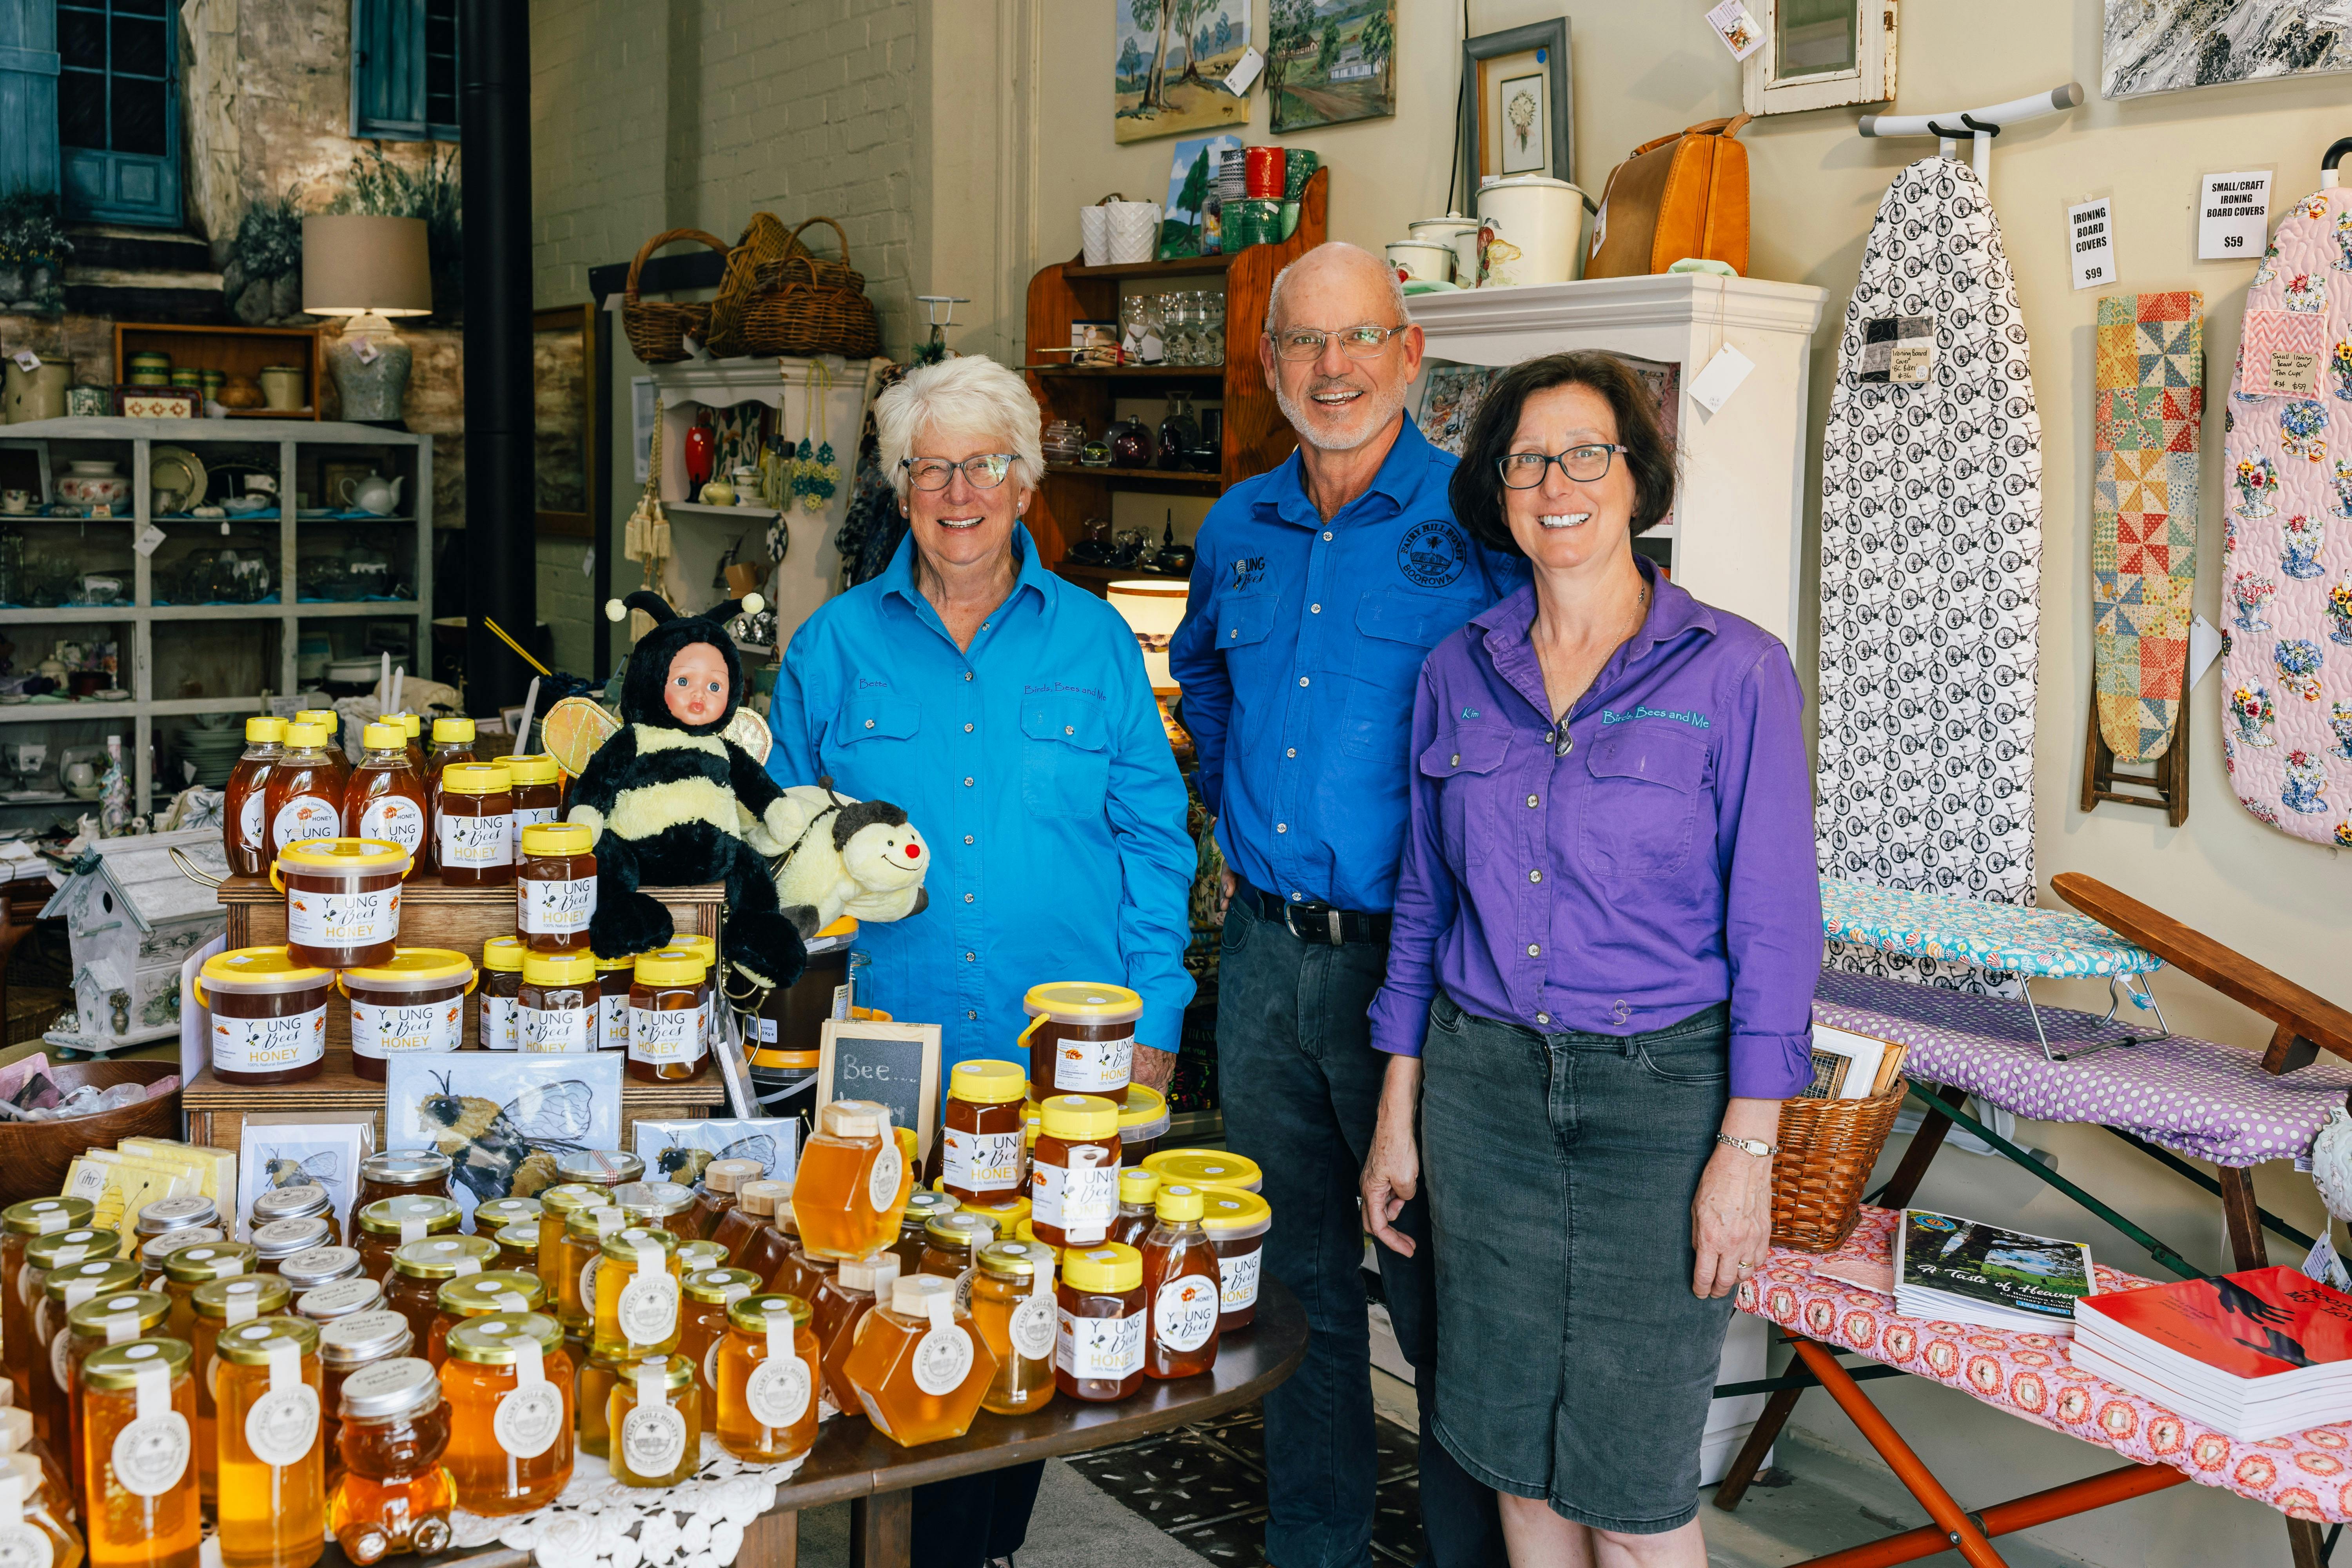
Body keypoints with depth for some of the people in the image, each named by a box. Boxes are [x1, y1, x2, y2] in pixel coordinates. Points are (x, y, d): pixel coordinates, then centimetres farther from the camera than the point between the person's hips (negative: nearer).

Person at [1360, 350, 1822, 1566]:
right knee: (1516, 1443, 14)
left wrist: (1748, 1149, -11)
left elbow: (1774, 927, -7)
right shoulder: (1459, 671, 5)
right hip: (1483, 1085, 4)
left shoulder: (1734, 670, -7)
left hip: (1660, 1093, -3)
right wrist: (1400, 1109, 9)